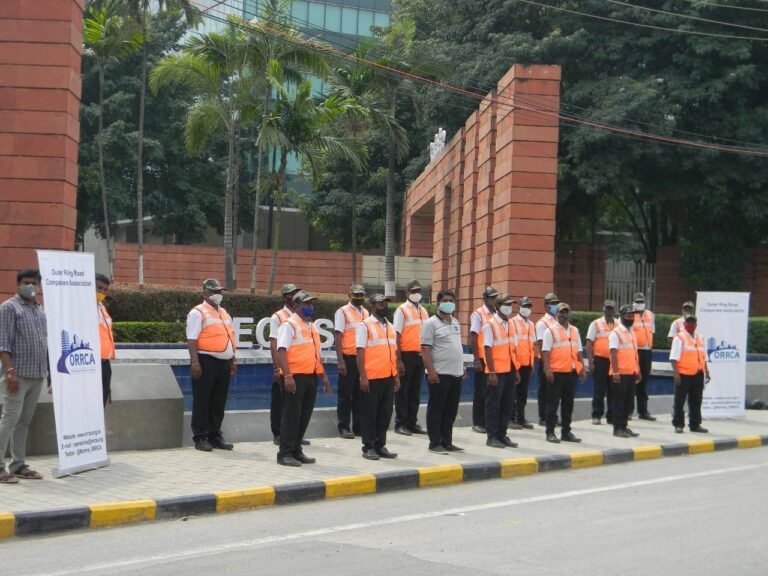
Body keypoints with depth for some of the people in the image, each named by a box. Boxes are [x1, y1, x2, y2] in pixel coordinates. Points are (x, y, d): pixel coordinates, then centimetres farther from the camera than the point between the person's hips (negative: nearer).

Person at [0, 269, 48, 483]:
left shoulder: (40, 311, 18)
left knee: (25, 421, 9)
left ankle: (19, 465, 14)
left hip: (37, 375, 7)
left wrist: (50, 371, 17)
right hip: (18, 375, -7)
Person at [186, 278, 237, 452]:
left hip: (224, 363, 7)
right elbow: (192, 340, -12)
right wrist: (195, 363, -20)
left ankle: (215, 435, 20)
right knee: (202, 401, -2)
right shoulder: (198, 313, -5)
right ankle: (200, 437, 4)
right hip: (206, 361, -7)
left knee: (219, 402, 12)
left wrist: (233, 361, 18)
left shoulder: (224, 313, 19)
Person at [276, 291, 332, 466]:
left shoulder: (312, 326, 17)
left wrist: (323, 376, 19)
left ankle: (296, 450, 21)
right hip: (295, 377, -8)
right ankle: (285, 453, 3)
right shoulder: (290, 325, -8)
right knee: (291, 415, -4)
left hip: (311, 377, 8)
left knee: (305, 416, 11)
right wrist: (287, 376, -26)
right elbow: (281, 351, -17)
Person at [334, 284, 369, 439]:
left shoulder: (366, 313, 14)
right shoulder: (342, 312, -3)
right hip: (349, 358, -6)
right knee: (346, 394, 0)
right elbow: (337, 336, -8)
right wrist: (340, 360, -15)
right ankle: (344, 427, 6)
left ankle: (358, 426, 17)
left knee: (360, 394, 10)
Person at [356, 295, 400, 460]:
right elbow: (360, 352, -9)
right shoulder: (365, 325, -4)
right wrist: (363, 377, -15)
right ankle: (368, 447, 10)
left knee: (385, 413, 9)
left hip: (389, 378, 6)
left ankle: (380, 445, 19)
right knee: (369, 413, 2)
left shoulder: (390, 327, 16)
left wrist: (396, 376, 14)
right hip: (371, 378, -6)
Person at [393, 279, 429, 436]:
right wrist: (399, 360, -17)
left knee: (415, 391, 11)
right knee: (403, 391, 1)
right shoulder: (402, 310, -6)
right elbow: (396, 336, -11)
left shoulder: (423, 311, 14)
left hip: (420, 356, 6)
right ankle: (400, 424, 8)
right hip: (407, 355, -6)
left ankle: (412, 423, 19)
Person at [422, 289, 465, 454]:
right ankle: (435, 443, 6)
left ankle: (447, 442, 18)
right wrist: (431, 371, -19)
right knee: (436, 409, 0)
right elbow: (425, 349, -12)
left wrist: (462, 367, 18)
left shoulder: (456, 323, 15)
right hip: (439, 374, -7)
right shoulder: (431, 323, -7)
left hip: (456, 373, 7)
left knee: (451, 410, 11)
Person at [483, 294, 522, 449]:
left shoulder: (511, 324, 13)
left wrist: (516, 370, 12)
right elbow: (487, 350, -11)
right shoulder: (490, 325, -7)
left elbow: (512, 348, 16)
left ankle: (502, 435, 18)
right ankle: (492, 437, 7)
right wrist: (492, 372, -16)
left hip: (510, 371, 7)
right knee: (493, 405, 1)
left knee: (507, 405, 9)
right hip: (497, 372, -6)